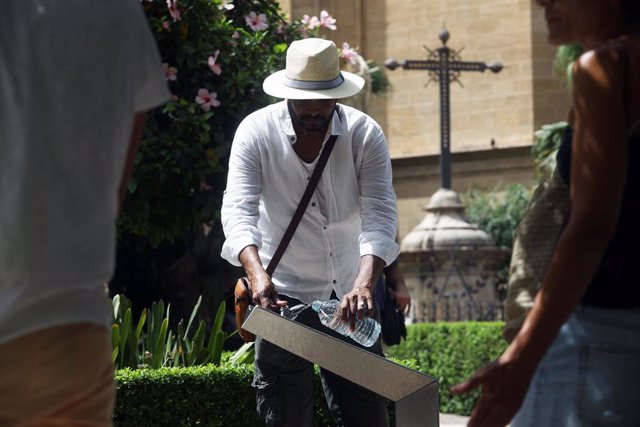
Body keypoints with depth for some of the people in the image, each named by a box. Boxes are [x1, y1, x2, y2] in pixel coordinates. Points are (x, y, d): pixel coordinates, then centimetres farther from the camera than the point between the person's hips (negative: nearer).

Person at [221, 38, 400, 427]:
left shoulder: (366, 135, -9)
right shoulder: (256, 132, -10)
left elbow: (380, 215, -19)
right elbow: (239, 210, -20)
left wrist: (364, 285, -36)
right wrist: (257, 273, -39)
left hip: (350, 296, 1)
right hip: (282, 294, -1)